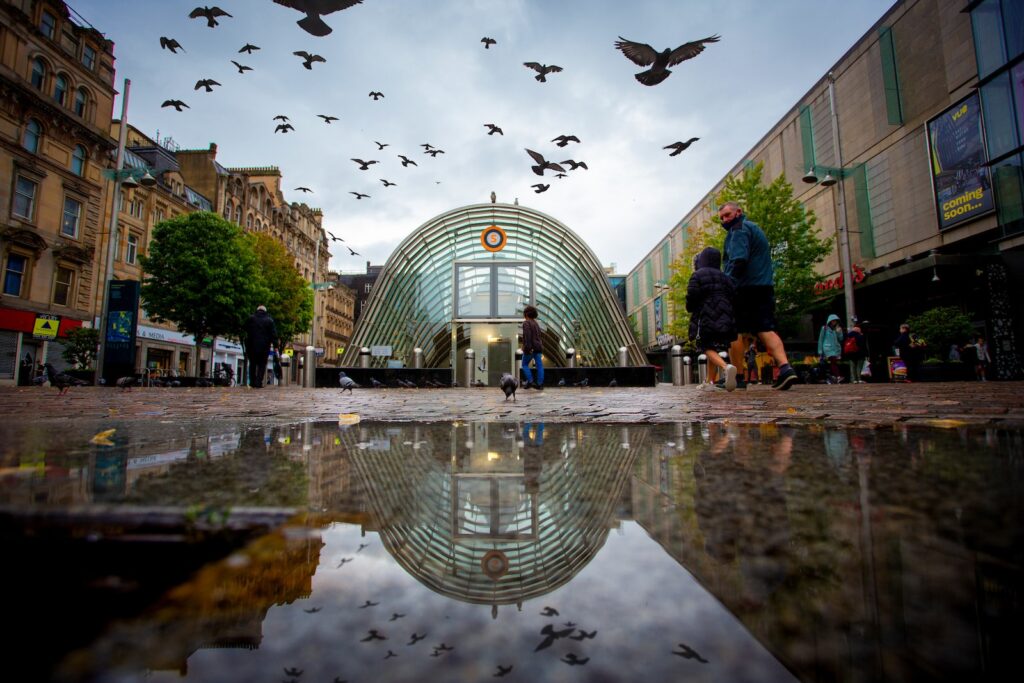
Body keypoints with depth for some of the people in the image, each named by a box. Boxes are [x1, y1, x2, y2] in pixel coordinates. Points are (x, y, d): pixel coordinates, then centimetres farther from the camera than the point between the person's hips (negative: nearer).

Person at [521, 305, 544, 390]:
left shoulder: (526, 323, -9)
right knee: (539, 365, 3)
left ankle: (530, 381, 1)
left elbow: (527, 335, -22)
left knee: (525, 364, 8)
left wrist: (528, 347, -26)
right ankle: (540, 384, 3)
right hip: (537, 347, 7)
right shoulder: (536, 323, 17)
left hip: (530, 348, -7)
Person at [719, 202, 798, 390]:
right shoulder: (755, 228, 27)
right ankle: (785, 366, -17)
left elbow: (738, 260, -18)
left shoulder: (739, 229, -3)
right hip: (765, 286, 8)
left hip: (745, 288, -8)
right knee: (766, 329, 1)